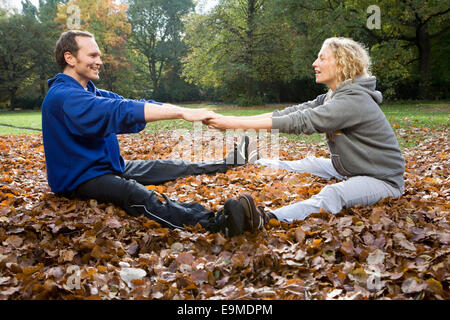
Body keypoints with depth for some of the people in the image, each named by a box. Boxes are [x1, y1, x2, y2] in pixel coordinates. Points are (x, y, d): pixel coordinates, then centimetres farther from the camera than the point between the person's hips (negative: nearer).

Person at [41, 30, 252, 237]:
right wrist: (182, 112, -35)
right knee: (137, 195, -36)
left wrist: (188, 112, -8)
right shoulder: (63, 97, -21)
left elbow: (130, 104, 2)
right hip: (79, 180, -10)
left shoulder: (90, 92, 12)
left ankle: (227, 164, 27)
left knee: (171, 168, 11)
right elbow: (118, 111, -32)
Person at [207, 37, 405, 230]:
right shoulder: (333, 97, 8)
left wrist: (238, 124, -28)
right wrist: (239, 120, -10)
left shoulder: (354, 101, -23)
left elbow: (300, 122, -29)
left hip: (383, 180, -10)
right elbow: (293, 112, 0)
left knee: (333, 194, -34)